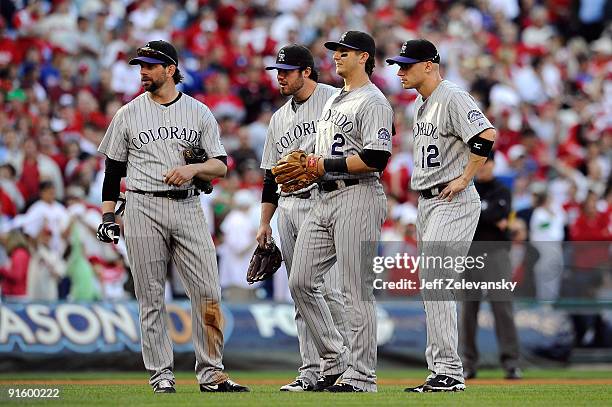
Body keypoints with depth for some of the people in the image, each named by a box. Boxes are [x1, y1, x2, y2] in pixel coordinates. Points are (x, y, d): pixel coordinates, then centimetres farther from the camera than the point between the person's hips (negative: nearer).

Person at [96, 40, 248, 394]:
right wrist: (108, 215, 2)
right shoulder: (128, 115, 8)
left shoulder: (200, 113, 9)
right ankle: (162, 376, 4)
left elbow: (221, 166, 7)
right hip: (143, 209, -1)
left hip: (188, 206, 1)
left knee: (208, 292, -6)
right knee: (151, 297, -1)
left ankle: (211, 373, 1)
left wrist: (193, 168, -13)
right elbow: (113, 168, 11)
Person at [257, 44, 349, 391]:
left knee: (328, 289, -14)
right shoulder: (279, 118, 21)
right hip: (287, 207, 8)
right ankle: (312, 372, 7)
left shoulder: (334, 100, -2)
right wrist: (265, 223, 17)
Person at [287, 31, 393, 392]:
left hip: (358, 197, -10)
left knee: (358, 290, -7)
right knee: (301, 282, 6)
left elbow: (376, 158, -19)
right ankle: (336, 360, 14)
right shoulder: (333, 100, 21)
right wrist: (308, 166, 9)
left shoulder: (373, 102, -9)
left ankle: (361, 375, -3)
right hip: (325, 198, 10)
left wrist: (328, 165, -15)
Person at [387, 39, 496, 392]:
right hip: (427, 202, 10)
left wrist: (464, 178, -21)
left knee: (434, 281, -17)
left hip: (454, 202, -10)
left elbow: (486, 135, -26)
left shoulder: (453, 98, -14)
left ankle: (450, 372, -17)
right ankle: (440, 372, 14)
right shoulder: (421, 103, 17)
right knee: (432, 283, 10)